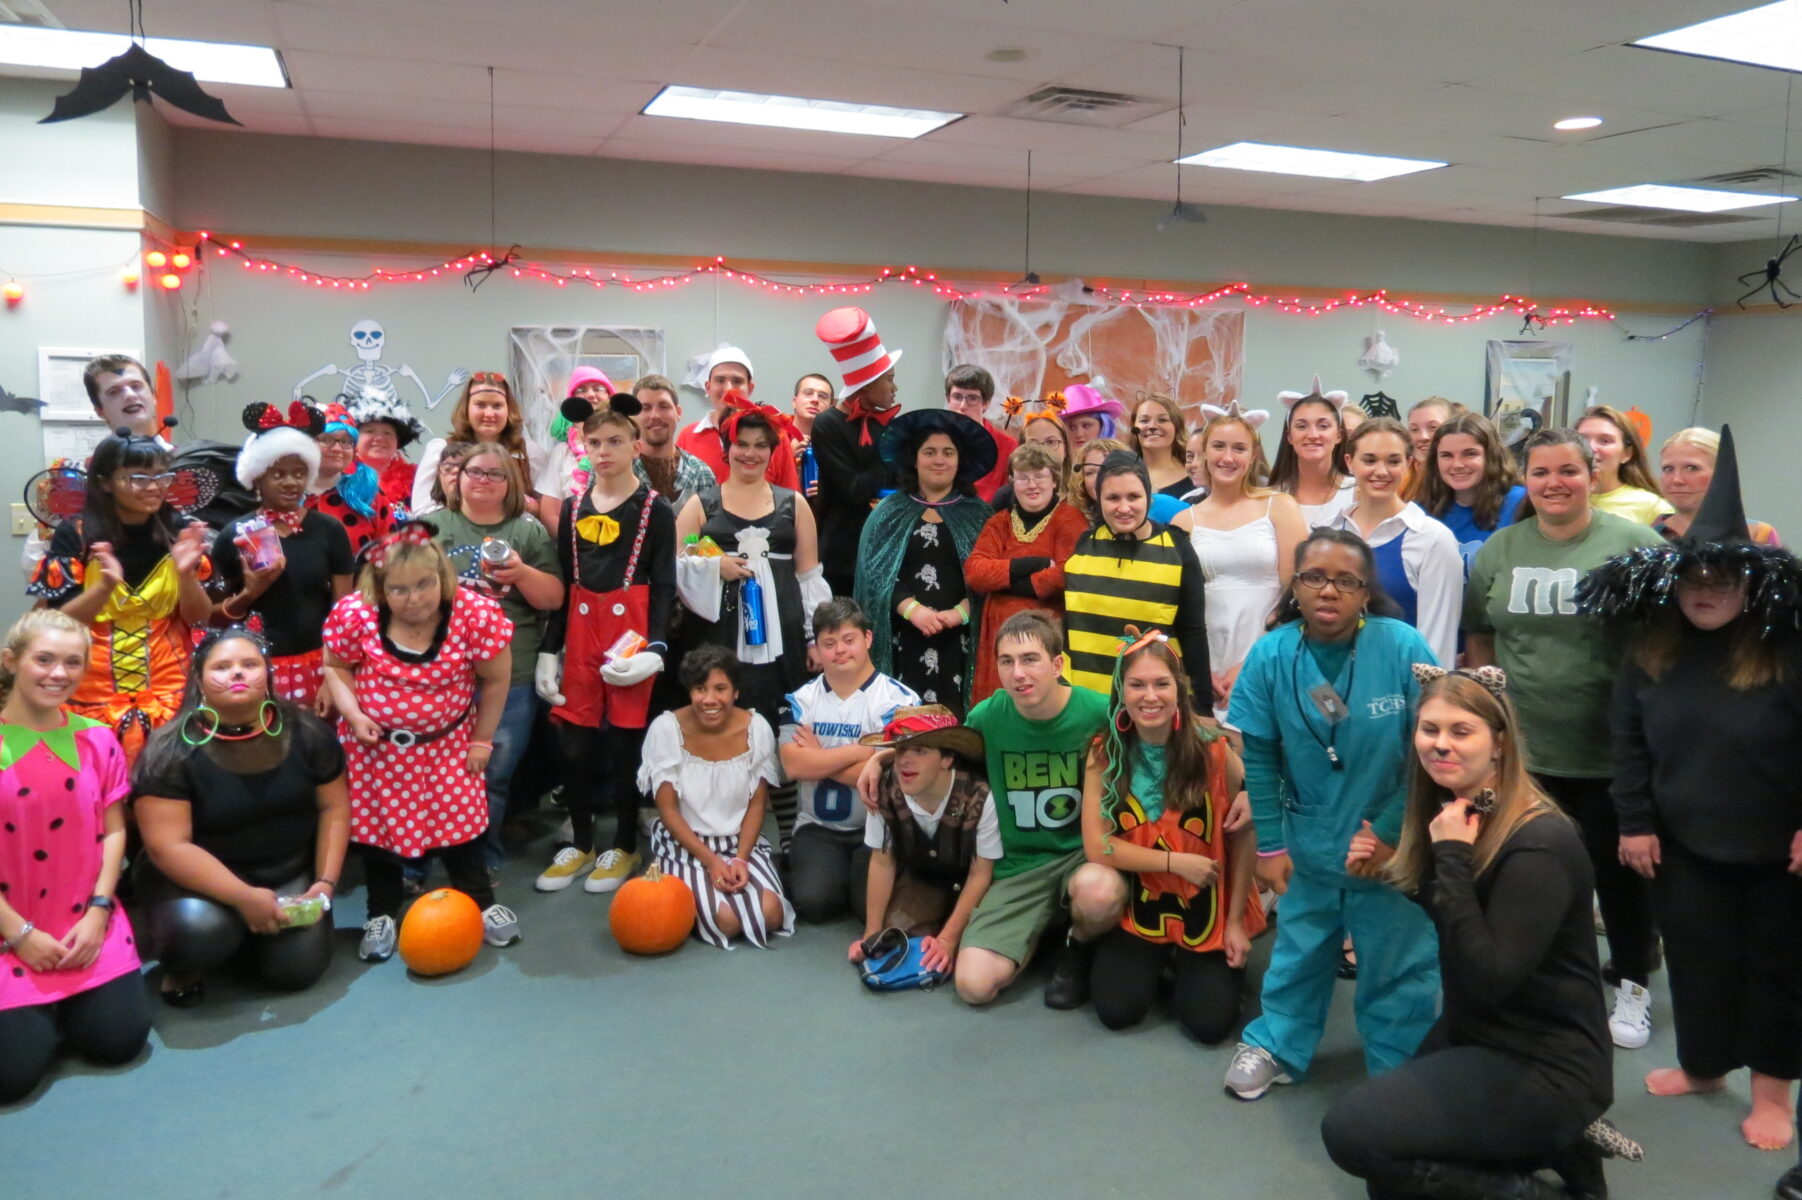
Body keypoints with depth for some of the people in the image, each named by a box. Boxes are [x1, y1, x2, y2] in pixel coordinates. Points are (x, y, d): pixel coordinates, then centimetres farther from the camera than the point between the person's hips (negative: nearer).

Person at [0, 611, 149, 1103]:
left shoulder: (97, 740, 1)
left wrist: (97, 913, -8)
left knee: (119, 1041, -7)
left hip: (88, 926, 3)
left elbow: (113, 830, 4)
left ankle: (71, 1004, 25)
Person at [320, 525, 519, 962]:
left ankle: (482, 903, 27)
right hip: (374, 743, 1)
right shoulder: (354, 614, -20)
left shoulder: (476, 614, -23)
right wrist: (353, 714, -18)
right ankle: (381, 914, 32)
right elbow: (336, 667, -3)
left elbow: (496, 680, -10)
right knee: (377, 822, 12)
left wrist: (481, 740, -3)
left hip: (447, 742, -1)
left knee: (459, 819, 7)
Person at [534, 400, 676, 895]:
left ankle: (624, 847, 19)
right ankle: (580, 844, 23)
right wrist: (548, 650, 7)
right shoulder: (572, 507, 11)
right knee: (573, 743, 6)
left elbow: (664, 587, -4)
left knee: (624, 742, 4)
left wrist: (655, 648, -16)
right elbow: (561, 583, 12)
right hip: (580, 634, 4)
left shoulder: (655, 509, -1)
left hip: (631, 635, -4)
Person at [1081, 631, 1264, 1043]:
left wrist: (1235, 922, -7)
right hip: (1137, 908, 1)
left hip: (1206, 910, -1)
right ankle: (1156, 960, 20)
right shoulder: (1104, 754, -10)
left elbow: (1244, 837, -8)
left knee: (1210, 1022, -12)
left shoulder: (1213, 750, -15)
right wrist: (1175, 862, -18)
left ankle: (1185, 962, 22)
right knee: (1118, 1009, -13)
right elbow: (1097, 847, -13)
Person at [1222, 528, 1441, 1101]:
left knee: (1397, 962, 11)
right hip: (1309, 841, 2)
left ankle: (1399, 1068, 33)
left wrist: (1392, 832, -11)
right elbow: (1259, 755, -4)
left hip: (1394, 844, -2)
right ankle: (1276, 1045, 39)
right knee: (1300, 950, 18)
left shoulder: (1403, 647, -17)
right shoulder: (1270, 655, -11)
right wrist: (1270, 844, -3)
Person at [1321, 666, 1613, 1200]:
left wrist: (1453, 859, -28)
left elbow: (1487, 981, -30)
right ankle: (1545, 1146, 18)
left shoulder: (1539, 844, -24)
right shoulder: (1452, 814, 2)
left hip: (1543, 1066, -9)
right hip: (1475, 1035, 9)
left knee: (1352, 1131, -18)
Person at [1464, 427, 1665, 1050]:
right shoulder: (1498, 549, 4)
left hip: (1612, 752, -3)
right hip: (1523, 749, 3)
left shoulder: (1635, 544, -7)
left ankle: (1633, 988, 32)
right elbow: (1478, 637, 12)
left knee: (1619, 869, 11)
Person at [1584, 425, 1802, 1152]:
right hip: (1683, 842, 3)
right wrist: (1635, 820, -1)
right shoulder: (1652, 650, -2)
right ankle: (1704, 1065, 34)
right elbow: (1628, 739, 2)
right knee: (1697, 956, 13)